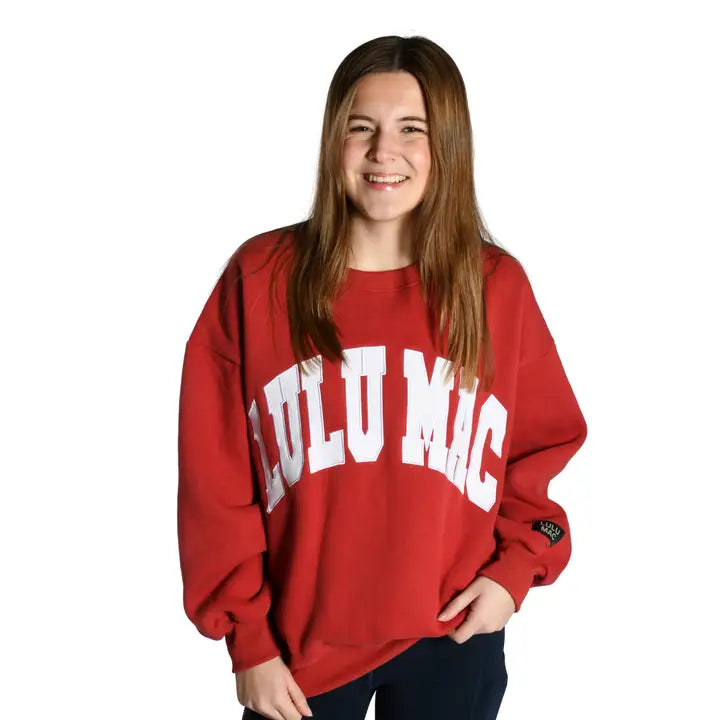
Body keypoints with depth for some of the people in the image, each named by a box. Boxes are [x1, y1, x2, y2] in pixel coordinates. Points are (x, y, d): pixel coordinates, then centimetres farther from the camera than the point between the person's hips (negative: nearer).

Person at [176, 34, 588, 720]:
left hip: (452, 641, 1)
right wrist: (247, 638, -5)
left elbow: (544, 444, 7)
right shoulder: (258, 278, -7)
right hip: (299, 643, -1)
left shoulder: (498, 286, -3)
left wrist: (515, 568, -6)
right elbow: (214, 476, -5)